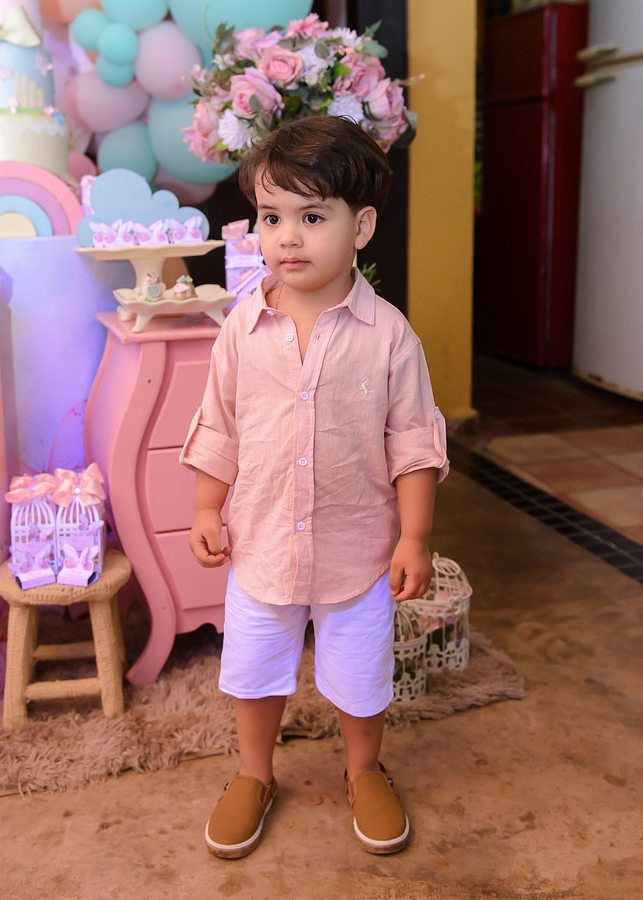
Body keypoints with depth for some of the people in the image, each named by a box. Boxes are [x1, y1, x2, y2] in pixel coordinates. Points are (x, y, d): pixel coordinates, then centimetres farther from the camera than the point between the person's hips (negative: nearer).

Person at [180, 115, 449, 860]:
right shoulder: (243, 328, -7)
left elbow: (414, 442, -8)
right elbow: (218, 428, 3)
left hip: (358, 547, -1)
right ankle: (253, 775, 44)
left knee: (359, 680, 18)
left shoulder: (387, 334, -13)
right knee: (253, 673, 19)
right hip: (261, 541, 2)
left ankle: (365, 772, 46)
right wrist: (206, 511, 0)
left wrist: (415, 537, -10)